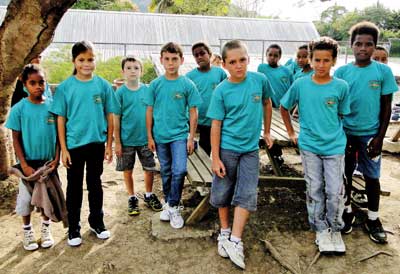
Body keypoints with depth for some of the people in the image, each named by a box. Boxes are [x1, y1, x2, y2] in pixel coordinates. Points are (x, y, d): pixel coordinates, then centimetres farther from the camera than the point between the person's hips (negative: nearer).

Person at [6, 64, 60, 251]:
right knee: (26, 198, 7)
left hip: (48, 162, 1)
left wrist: (56, 158, -7)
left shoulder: (52, 106, -4)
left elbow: (58, 135, 1)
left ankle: (45, 228, 32)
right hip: (29, 163, -1)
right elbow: (16, 139, -6)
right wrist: (24, 165, -12)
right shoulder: (19, 108, -8)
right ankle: (27, 231, 29)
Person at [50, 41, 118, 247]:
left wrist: (109, 145, 1)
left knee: (95, 183, 15)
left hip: (97, 143, 1)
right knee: (75, 186, 10)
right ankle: (73, 228, 24)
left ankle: (97, 222, 32)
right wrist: (63, 149, -6)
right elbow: (60, 119, -3)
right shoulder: (65, 87, -5)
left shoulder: (103, 85, -2)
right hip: (74, 144, -1)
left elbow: (110, 116, 2)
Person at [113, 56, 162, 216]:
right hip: (127, 140, -1)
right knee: (128, 171, 11)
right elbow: (116, 119, -4)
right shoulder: (120, 92, -6)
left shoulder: (147, 90, 0)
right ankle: (132, 198, 30)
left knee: (149, 168, 9)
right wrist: (117, 142, -6)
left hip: (145, 138, 2)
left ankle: (149, 195, 31)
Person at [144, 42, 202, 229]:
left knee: (179, 171, -11)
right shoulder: (155, 84, -1)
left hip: (180, 135, -2)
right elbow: (149, 111, 4)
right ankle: (167, 203, 32)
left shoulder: (187, 84, -5)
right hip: (160, 136, 2)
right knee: (165, 171, 14)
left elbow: (193, 113, -2)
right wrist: (149, 136, 2)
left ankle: (173, 207, 8)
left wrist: (191, 137, -4)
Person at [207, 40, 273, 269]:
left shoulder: (260, 79, -5)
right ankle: (224, 232, 31)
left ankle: (235, 240, 8)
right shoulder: (221, 90, -10)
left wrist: (267, 132, 17)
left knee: (247, 195, -2)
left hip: (250, 149, 2)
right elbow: (216, 125, -8)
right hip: (227, 149, -1)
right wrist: (215, 158, -10)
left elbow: (267, 104, 14)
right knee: (223, 192, 10)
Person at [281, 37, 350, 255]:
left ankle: (335, 229, 24)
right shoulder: (300, 84, -5)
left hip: (335, 146, 0)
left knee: (335, 191, 2)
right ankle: (320, 230, 26)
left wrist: (333, 133, 3)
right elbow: (284, 107, 8)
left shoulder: (341, 87, -6)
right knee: (314, 190, 9)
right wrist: (291, 133, 7)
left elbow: (342, 115, 6)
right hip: (309, 146, 1)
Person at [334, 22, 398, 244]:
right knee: (346, 174, 12)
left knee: (372, 177, 8)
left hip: (370, 133, 0)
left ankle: (373, 219, 24)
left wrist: (380, 137, -6)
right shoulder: (341, 72, -3)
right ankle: (347, 211, 31)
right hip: (346, 132, 1)